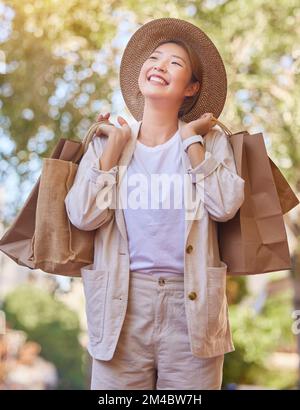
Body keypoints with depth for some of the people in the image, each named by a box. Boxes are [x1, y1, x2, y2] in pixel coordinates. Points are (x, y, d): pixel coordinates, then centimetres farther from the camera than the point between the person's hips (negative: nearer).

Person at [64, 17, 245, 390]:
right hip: (123, 303, 1)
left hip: (193, 306, 0)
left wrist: (192, 141, -6)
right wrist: (114, 147, -4)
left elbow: (224, 206, -12)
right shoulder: (108, 141, 6)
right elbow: (83, 216, -6)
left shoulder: (211, 140, 4)